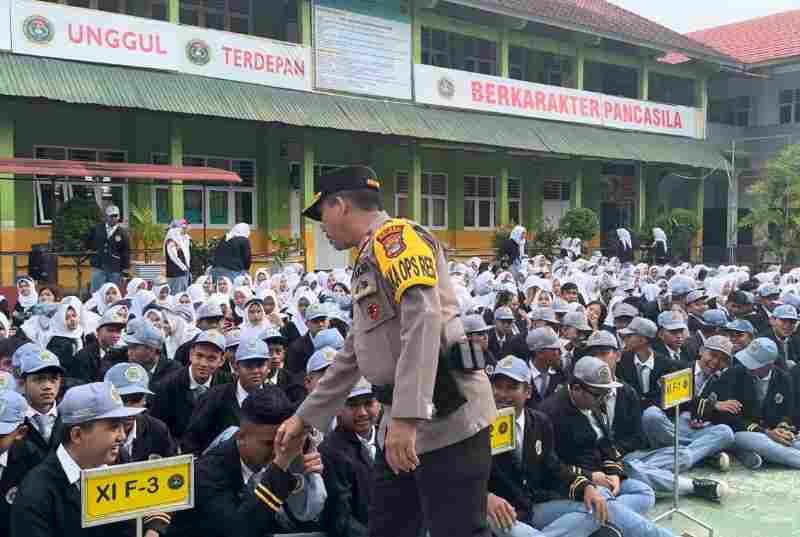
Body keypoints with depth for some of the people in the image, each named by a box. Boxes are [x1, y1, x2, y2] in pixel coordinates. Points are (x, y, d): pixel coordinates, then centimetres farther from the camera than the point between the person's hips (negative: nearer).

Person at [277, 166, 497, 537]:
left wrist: (405, 417, -29)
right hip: (403, 423, 10)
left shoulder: (396, 236, -9)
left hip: (445, 417, -10)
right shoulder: (368, 260, 21)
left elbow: (424, 322, -24)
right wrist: (304, 417, 28)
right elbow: (353, 356, 26)